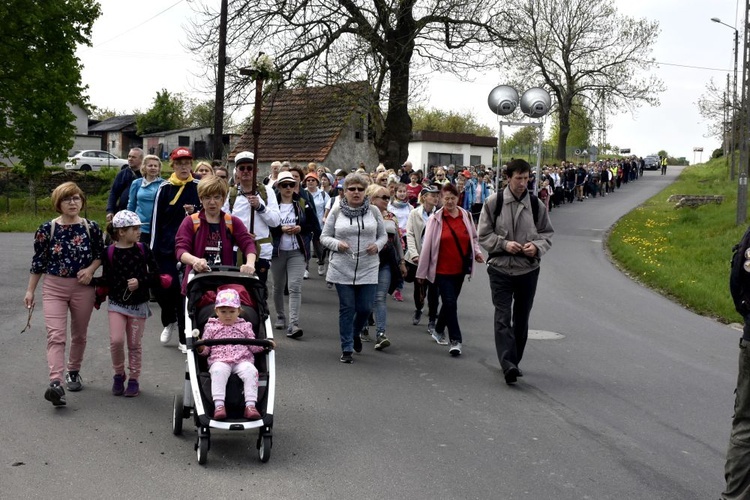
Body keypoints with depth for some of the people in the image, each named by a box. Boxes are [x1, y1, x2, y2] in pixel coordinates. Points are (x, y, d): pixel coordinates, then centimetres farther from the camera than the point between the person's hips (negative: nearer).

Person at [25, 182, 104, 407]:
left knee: (79, 335, 14)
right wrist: (30, 291, 3)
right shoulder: (47, 229, -5)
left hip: (82, 288, 2)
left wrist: (91, 269, -10)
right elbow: (38, 262, 2)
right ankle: (55, 383, -25)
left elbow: (101, 253, 10)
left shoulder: (91, 227, -2)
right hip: (53, 288, -2)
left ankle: (73, 372, 35)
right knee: (55, 335, -14)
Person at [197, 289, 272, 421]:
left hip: (242, 361, 1)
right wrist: (201, 348, -7)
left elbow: (253, 346, 18)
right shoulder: (211, 327, 20)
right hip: (219, 361, -1)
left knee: (251, 371, -32)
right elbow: (205, 349, 17)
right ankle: (218, 405, -44)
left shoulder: (244, 326, 22)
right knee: (218, 372, -37)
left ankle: (250, 405, -38)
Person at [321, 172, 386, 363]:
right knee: (347, 308, 3)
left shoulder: (373, 211, 5)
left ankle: (355, 333, 35)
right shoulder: (336, 211, 1)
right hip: (342, 269, -1)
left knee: (365, 308, 2)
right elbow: (324, 236, 4)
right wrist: (337, 244, -15)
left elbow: (383, 236, 12)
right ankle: (346, 349, 13)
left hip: (368, 269, 1)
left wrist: (377, 245, -9)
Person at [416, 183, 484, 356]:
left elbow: (473, 237, 16)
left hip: (460, 269, 4)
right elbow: (427, 245, -5)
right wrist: (421, 271, -3)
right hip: (442, 269, -4)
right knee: (450, 302, -10)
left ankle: (438, 330, 37)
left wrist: (477, 252, -4)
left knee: (450, 301, 15)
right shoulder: (436, 219, -8)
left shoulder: (466, 216, 2)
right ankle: (455, 340, -5)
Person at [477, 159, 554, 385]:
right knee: (503, 318, -11)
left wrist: (537, 246, -10)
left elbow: (547, 233, 10)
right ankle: (508, 365, -17)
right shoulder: (494, 202, -4)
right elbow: (483, 234, 0)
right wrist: (504, 244, -15)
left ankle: (513, 362, 25)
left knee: (521, 319, 12)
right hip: (500, 268, -2)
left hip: (528, 269, 2)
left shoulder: (536, 204, 1)